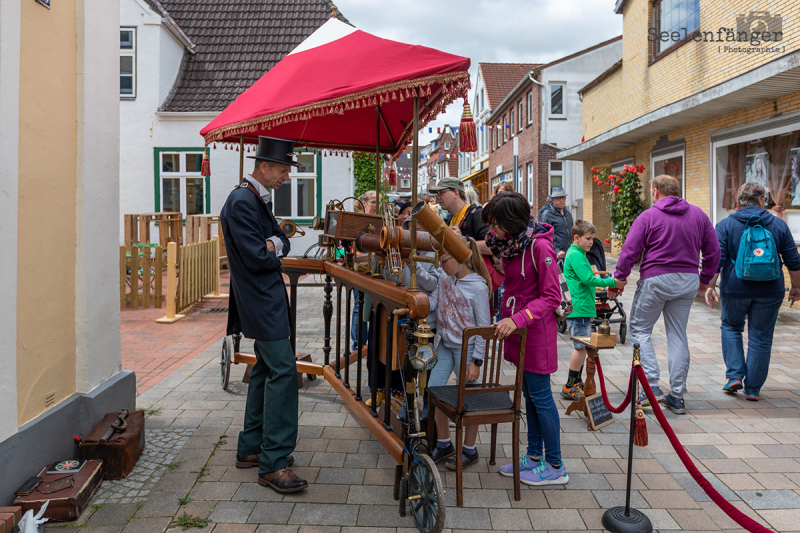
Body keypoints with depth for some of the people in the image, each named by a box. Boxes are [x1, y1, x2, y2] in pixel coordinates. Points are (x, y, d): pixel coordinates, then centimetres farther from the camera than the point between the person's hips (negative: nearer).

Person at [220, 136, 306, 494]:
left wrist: (274, 244, -7)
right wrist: (275, 252, -1)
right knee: (283, 371, -12)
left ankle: (251, 449, 26)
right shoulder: (241, 202, -17)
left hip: (267, 299, 11)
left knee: (266, 370, 15)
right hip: (261, 301, -11)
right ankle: (273, 463, -6)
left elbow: (282, 242, 16)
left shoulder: (258, 200, 16)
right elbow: (256, 258, -21)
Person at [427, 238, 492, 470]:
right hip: (444, 344, 7)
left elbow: (484, 327, -15)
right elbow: (431, 302, -1)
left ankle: (469, 451, 24)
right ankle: (444, 444, 26)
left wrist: (477, 361, -16)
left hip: (466, 348, -7)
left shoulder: (478, 287, -19)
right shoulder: (444, 278, 1)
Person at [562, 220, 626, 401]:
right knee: (581, 347, -7)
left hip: (582, 309, 10)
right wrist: (612, 282, -14)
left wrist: (590, 309, 26)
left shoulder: (579, 254, 19)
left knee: (582, 346, 14)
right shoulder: (575, 255, -13)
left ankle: (577, 384, 22)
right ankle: (570, 388, 0)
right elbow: (588, 279, -21)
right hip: (578, 309, -10)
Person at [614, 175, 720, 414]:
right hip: (688, 281, 5)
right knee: (678, 335, 10)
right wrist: (705, 279, 21)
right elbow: (713, 250, 12)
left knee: (640, 329, 8)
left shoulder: (648, 217, -6)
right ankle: (677, 396, 13)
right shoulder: (698, 214, 8)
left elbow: (629, 251, -9)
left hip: (656, 280, -5)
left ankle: (652, 386, -3)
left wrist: (620, 277, 3)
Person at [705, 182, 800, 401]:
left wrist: (710, 286, -4)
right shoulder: (778, 225, 4)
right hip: (769, 291, 1)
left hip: (735, 289, -1)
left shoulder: (725, 225, -1)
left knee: (731, 327, 21)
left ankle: (735, 375, 9)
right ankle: (752, 389, 15)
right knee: (760, 338, 9)